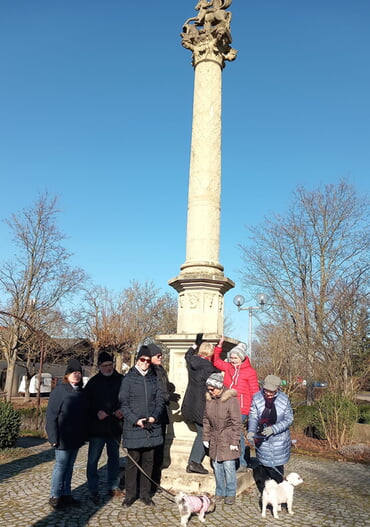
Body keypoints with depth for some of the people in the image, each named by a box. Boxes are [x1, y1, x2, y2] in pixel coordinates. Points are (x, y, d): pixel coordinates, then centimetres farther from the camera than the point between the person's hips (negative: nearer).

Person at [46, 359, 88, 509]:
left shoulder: (81, 392, 10)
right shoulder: (59, 390, -10)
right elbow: (51, 415, -12)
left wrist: (84, 434, 11)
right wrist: (54, 437, -16)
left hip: (76, 437, 6)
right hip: (63, 438, -6)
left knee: (69, 465, 14)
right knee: (61, 465, 1)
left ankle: (66, 494, 25)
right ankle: (55, 497, 15)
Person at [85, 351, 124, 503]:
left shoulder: (121, 380, 0)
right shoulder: (93, 382, -2)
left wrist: (123, 410, -11)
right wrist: (96, 413, -16)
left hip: (115, 427, 2)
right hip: (97, 428, -2)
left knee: (114, 458, 15)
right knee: (93, 459, 2)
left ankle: (113, 487, 30)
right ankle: (93, 490, 16)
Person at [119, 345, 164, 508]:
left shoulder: (154, 378, 7)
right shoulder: (128, 378, -3)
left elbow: (160, 400, 8)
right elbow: (123, 403, -5)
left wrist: (154, 417, -8)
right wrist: (136, 420, -14)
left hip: (152, 427, 3)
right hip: (133, 428, -3)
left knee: (148, 460, 11)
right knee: (133, 461, 4)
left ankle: (145, 493, 23)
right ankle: (130, 494, 19)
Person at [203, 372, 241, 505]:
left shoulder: (231, 399, -16)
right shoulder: (209, 399, 2)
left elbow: (236, 422, -13)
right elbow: (206, 420, 12)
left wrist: (235, 441, -12)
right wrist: (206, 437, 11)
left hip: (228, 438, -6)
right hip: (215, 438, 6)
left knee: (228, 466, -2)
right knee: (216, 465, 12)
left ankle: (231, 494, 16)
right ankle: (220, 492, 28)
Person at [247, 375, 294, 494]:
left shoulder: (284, 399, -8)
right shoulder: (257, 398, -6)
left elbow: (288, 419, -6)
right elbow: (253, 417, -3)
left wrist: (274, 428, -20)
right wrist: (251, 431, -21)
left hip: (279, 440, -1)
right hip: (262, 439, 1)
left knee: (277, 468, 4)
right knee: (263, 465, 7)